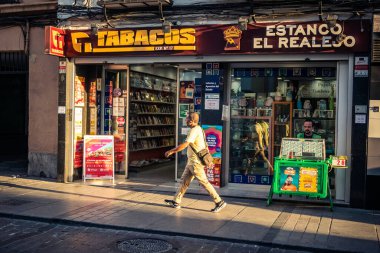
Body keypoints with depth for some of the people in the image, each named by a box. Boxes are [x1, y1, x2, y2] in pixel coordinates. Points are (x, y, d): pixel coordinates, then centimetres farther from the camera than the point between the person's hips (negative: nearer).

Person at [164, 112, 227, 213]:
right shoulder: (198, 129, 12)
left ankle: (219, 202, 1)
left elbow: (184, 145, -24)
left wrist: (171, 151, -16)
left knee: (204, 182, -5)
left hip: (195, 162, -10)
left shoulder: (194, 130, -19)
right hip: (191, 162, 10)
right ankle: (176, 202, 21)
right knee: (184, 181, 14)